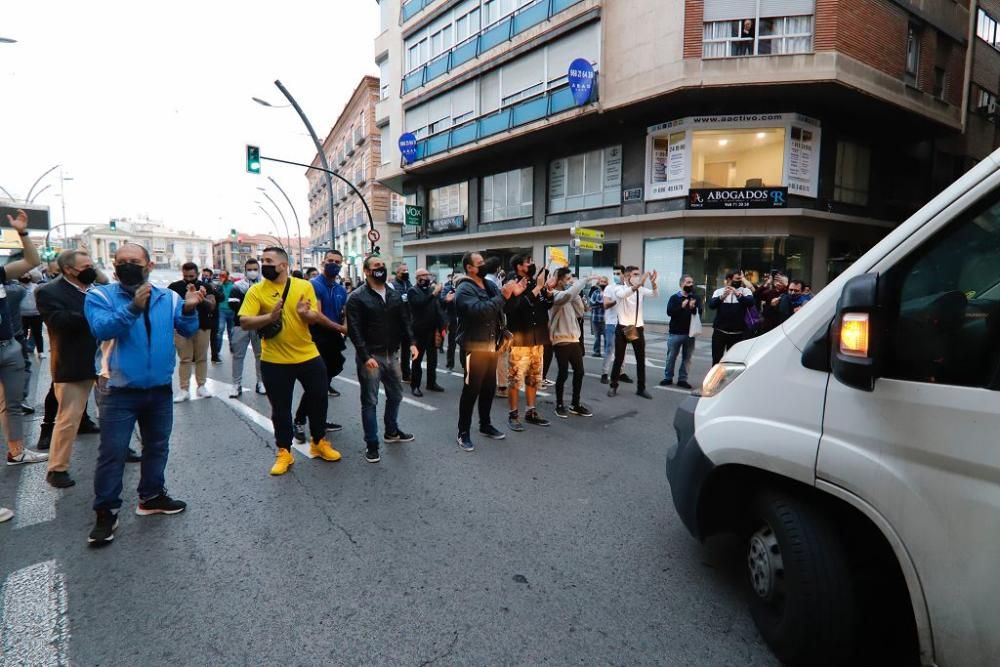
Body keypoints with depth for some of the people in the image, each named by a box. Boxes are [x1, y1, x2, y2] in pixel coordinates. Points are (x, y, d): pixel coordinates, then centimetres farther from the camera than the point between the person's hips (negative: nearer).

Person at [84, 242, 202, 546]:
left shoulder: (168, 297, 2)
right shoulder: (100, 295, -7)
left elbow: (188, 330, -3)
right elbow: (101, 329, -23)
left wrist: (189, 309, -23)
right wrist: (133, 308, -37)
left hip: (160, 389, 4)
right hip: (119, 391, -4)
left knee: (157, 446, 17)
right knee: (112, 453, 2)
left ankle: (152, 496, 34)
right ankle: (106, 512, 16)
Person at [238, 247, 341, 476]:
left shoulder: (304, 286, 0)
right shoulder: (256, 291, -4)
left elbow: (316, 318, 0)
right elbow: (244, 322, -11)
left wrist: (305, 313, -23)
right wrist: (270, 317, -28)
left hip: (308, 356, 2)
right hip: (274, 361, -1)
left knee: (318, 400, 12)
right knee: (280, 408, 9)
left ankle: (319, 443, 32)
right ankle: (283, 452, 26)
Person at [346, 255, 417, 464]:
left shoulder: (395, 295, 9)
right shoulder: (357, 297, -9)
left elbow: (404, 321, 9)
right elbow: (354, 330, -14)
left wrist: (411, 343, -7)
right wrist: (365, 356, -21)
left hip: (392, 354, 6)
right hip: (369, 356, -6)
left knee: (395, 395, 17)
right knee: (370, 401, 3)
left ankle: (392, 431, 38)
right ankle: (371, 444, 15)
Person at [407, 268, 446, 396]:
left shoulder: (431, 289, 10)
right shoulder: (412, 291, -6)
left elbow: (437, 309, 7)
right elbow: (419, 303, -25)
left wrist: (440, 326, -1)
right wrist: (434, 293, -30)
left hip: (432, 330, 5)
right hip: (419, 331, -5)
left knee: (432, 358, 12)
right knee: (417, 359, 3)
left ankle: (431, 383, 24)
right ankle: (415, 385, 11)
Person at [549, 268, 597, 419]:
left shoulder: (570, 297, 14)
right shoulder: (555, 295, -12)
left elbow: (580, 312, 8)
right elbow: (568, 294, -34)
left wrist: (576, 296, -1)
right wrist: (585, 280, -24)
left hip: (574, 339, 8)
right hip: (561, 340, -8)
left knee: (579, 372, 10)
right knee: (563, 374, -1)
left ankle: (575, 404, 22)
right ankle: (559, 405, 15)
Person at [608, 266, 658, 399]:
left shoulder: (641, 290, 5)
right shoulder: (619, 289, -7)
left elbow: (655, 295, -11)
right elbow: (623, 294, -31)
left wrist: (653, 282, -30)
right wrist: (638, 284, -43)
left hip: (638, 328, 4)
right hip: (623, 328, -4)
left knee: (641, 359, 8)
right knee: (618, 359, 4)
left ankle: (641, 388, 18)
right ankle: (613, 386, 17)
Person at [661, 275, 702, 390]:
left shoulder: (696, 298, 6)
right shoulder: (674, 297, 1)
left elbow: (700, 312, -7)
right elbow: (669, 312, -10)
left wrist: (693, 308, -27)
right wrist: (682, 306, -22)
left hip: (690, 333, 2)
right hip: (675, 333, -2)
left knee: (687, 358, 7)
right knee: (671, 356, 5)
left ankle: (682, 379, 16)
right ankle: (668, 377, 17)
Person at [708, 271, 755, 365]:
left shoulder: (745, 291, 3)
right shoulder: (719, 291, 3)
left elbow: (750, 303, -16)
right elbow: (711, 305, -13)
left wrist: (738, 295, -32)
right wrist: (722, 297, -31)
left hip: (738, 333, 1)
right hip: (720, 331, -1)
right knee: (716, 359, 2)